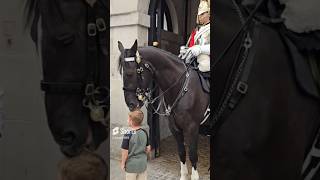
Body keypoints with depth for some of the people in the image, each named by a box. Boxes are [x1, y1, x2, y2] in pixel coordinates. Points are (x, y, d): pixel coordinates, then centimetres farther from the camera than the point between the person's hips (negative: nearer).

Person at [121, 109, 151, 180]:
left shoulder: (128, 135, -21)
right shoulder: (144, 132, -5)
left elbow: (125, 152, -16)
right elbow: (148, 148, 3)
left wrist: (123, 163, -2)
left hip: (131, 165, -4)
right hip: (143, 164, 5)